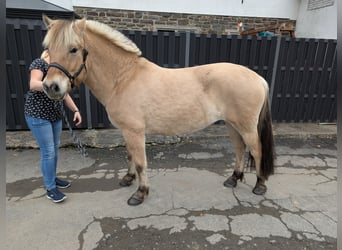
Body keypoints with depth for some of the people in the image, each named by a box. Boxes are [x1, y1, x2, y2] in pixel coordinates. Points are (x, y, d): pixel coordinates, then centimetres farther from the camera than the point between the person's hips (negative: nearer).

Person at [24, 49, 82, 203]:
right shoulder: (39, 63, -9)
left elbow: (65, 95, 13)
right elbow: (33, 84, -28)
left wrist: (76, 110, 3)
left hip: (55, 116, 8)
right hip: (38, 115, -8)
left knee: (55, 149, 14)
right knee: (48, 152, -4)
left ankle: (52, 178, 32)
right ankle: (50, 189, 9)